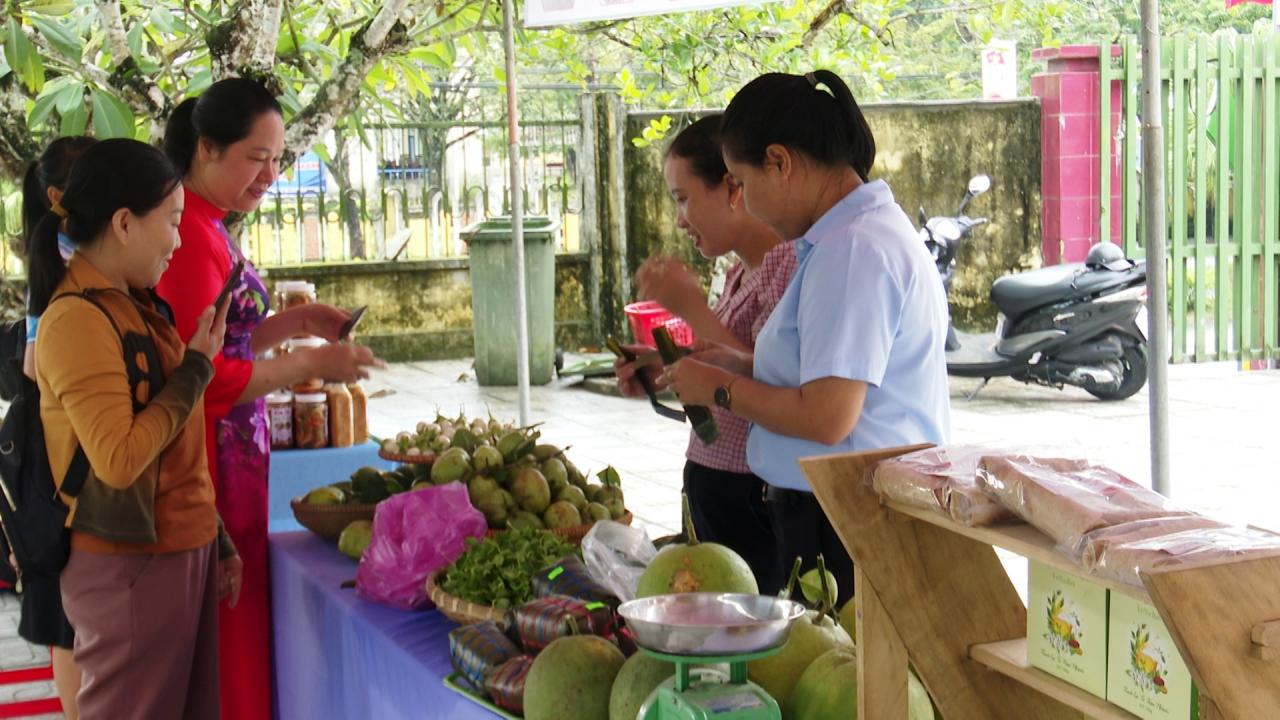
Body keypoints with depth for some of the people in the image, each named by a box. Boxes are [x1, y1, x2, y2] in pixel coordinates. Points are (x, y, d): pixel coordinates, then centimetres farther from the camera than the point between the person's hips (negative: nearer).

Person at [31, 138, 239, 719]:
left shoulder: (133, 306, 12)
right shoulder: (78, 319, -17)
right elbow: (119, 458, -23)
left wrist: (215, 539, 19)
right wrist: (196, 367, -14)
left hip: (180, 550, 9)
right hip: (130, 566, -9)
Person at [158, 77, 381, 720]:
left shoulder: (212, 231, 12)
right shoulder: (190, 239, -18)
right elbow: (205, 379, -20)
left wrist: (290, 323, 8)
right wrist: (309, 364, -13)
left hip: (235, 459, 10)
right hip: (212, 466, -10)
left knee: (241, 627, 15)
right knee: (225, 634, -1)